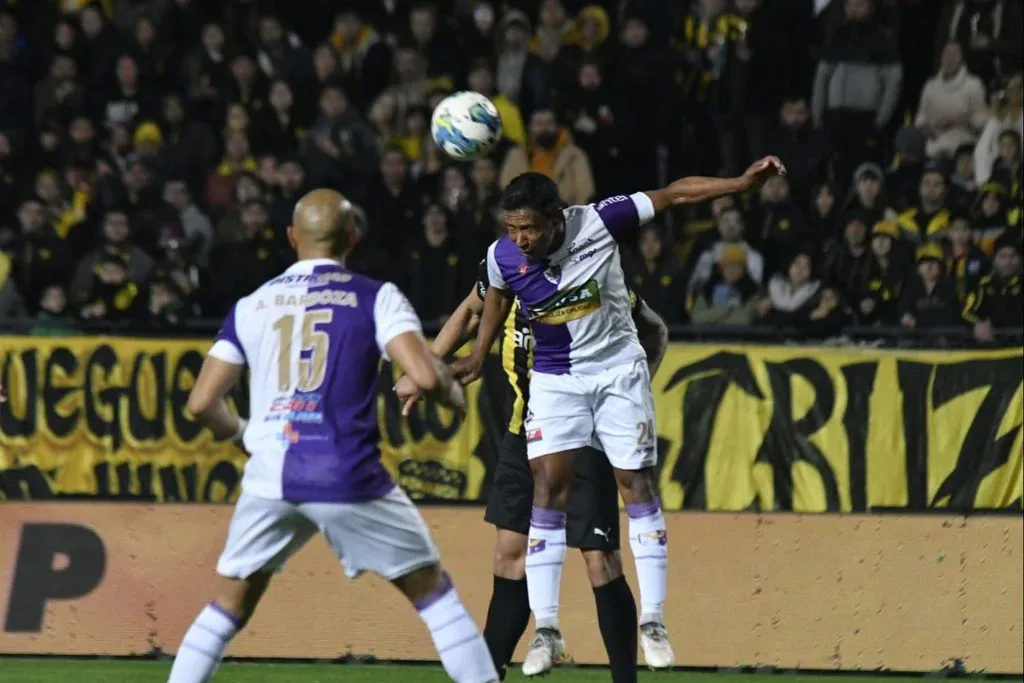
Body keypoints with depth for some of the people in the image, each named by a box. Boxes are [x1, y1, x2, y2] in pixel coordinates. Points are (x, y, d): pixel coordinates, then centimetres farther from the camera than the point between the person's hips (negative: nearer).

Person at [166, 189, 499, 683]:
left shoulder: (251, 306, 12)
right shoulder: (376, 298, 2)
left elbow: (201, 403, 9)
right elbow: (424, 375, -12)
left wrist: (237, 431, 30)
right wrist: (453, 393, 10)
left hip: (271, 477, 3)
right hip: (349, 477, -3)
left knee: (231, 604, 15)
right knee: (433, 591, 10)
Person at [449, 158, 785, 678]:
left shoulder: (597, 223, -23)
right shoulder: (503, 256, -16)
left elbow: (674, 195, -16)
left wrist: (742, 183, -21)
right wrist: (478, 357, 15)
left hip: (618, 367, -1)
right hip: (555, 378, 1)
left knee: (637, 483, 0)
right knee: (549, 487, -10)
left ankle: (653, 620, 7)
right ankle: (546, 628, -8)